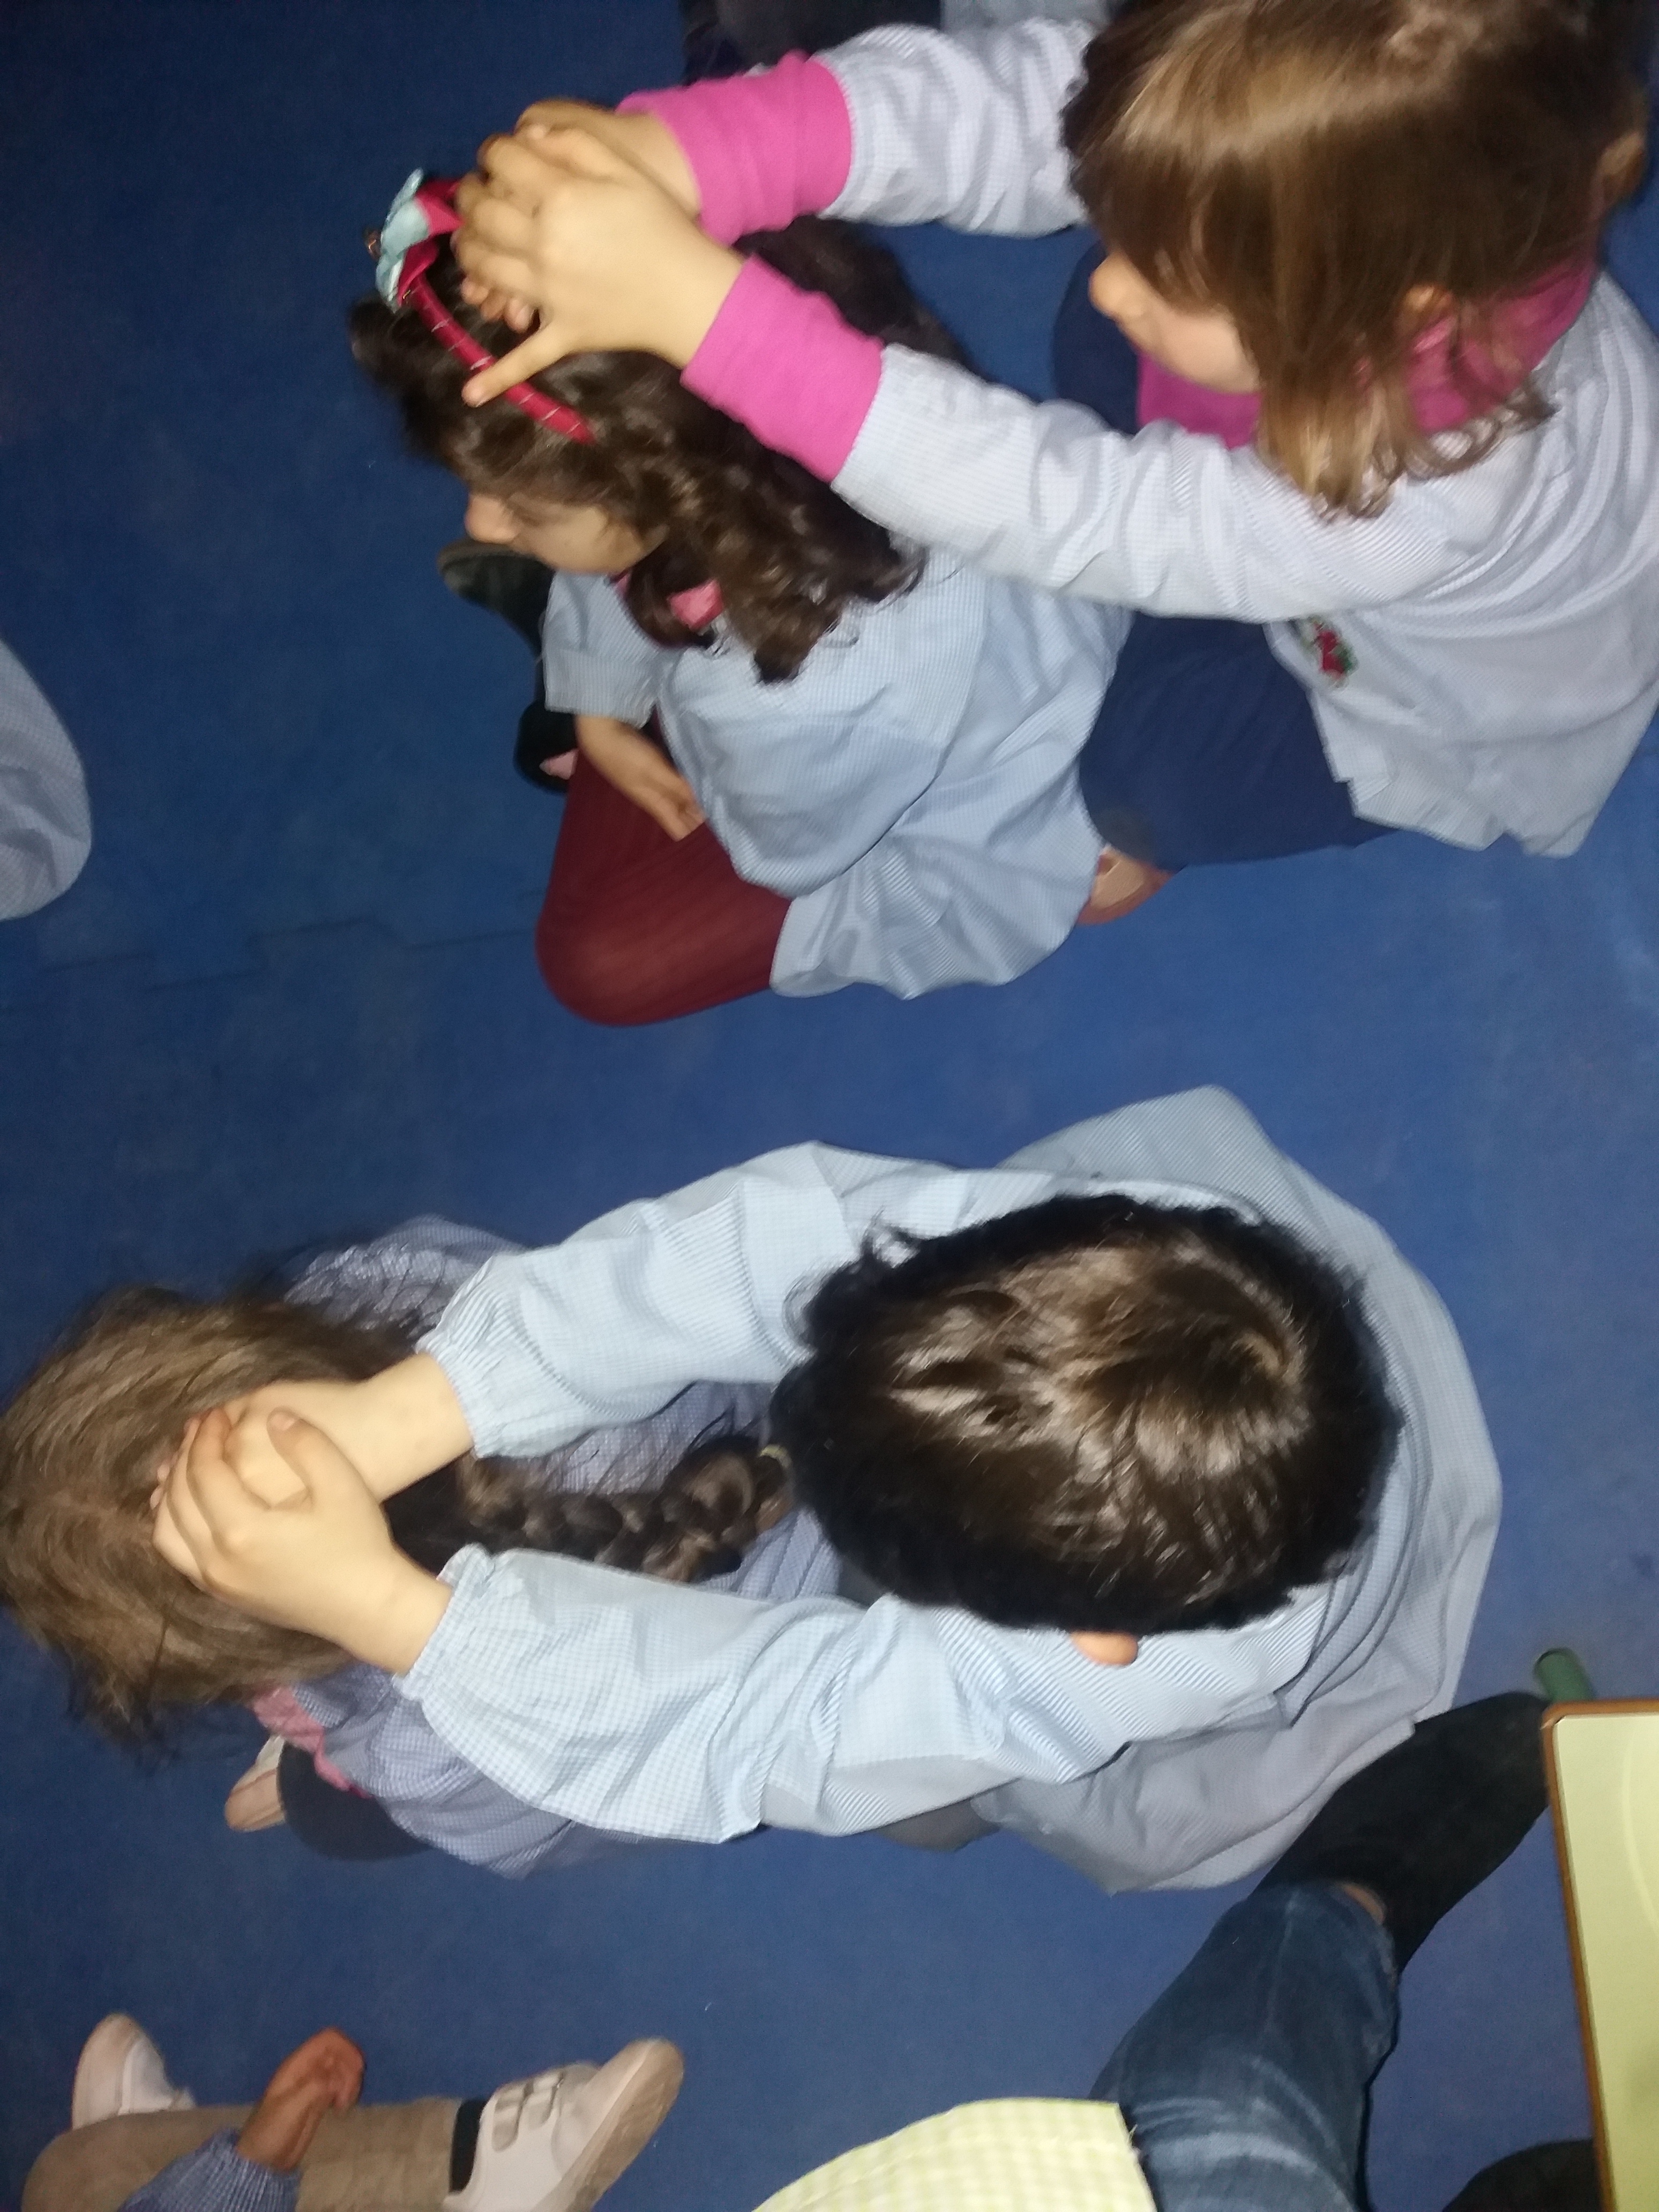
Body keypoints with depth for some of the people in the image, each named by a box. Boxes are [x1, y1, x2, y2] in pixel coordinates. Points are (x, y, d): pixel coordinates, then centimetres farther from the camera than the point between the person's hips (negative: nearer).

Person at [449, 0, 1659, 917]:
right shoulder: (1357, 174, -35)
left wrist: (698, 302, -55)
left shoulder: (1421, 499, -48)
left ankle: (1156, 828, 16)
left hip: (1466, 714, -5)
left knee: (1149, 760, -20)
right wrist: (671, 155, -59)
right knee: (1105, 350, -3)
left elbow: (1049, 504, -47)